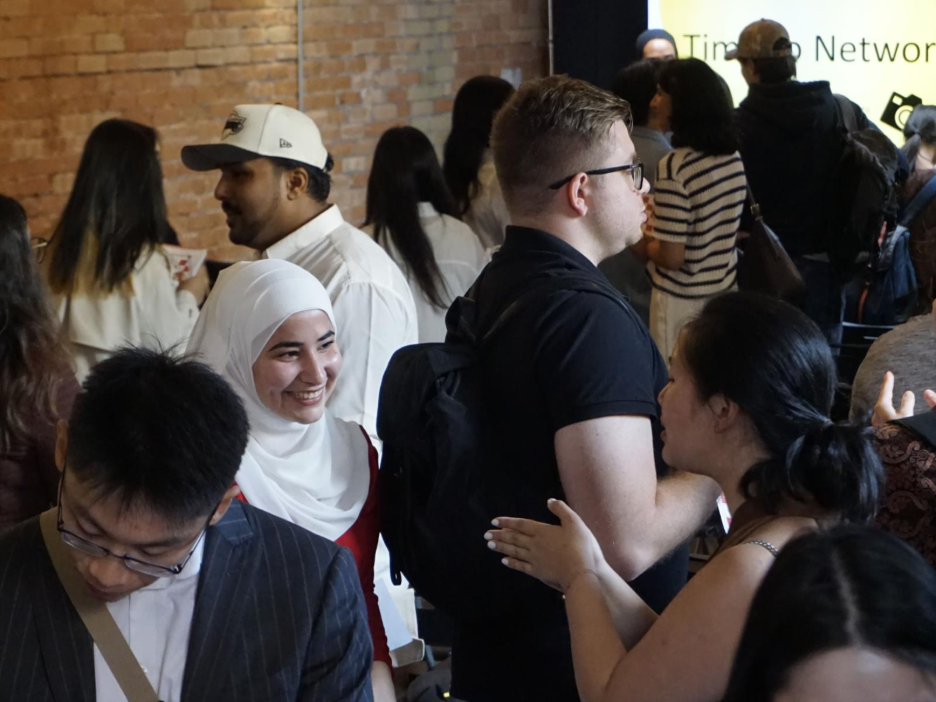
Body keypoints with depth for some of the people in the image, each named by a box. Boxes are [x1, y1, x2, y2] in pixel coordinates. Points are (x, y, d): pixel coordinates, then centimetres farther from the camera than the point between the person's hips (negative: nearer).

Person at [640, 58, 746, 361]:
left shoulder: (675, 166, -21)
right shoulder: (733, 157, 1)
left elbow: (672, 257, -21)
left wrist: (643, 241, -1)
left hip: (682, 301, -7)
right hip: (725, 291, 7)